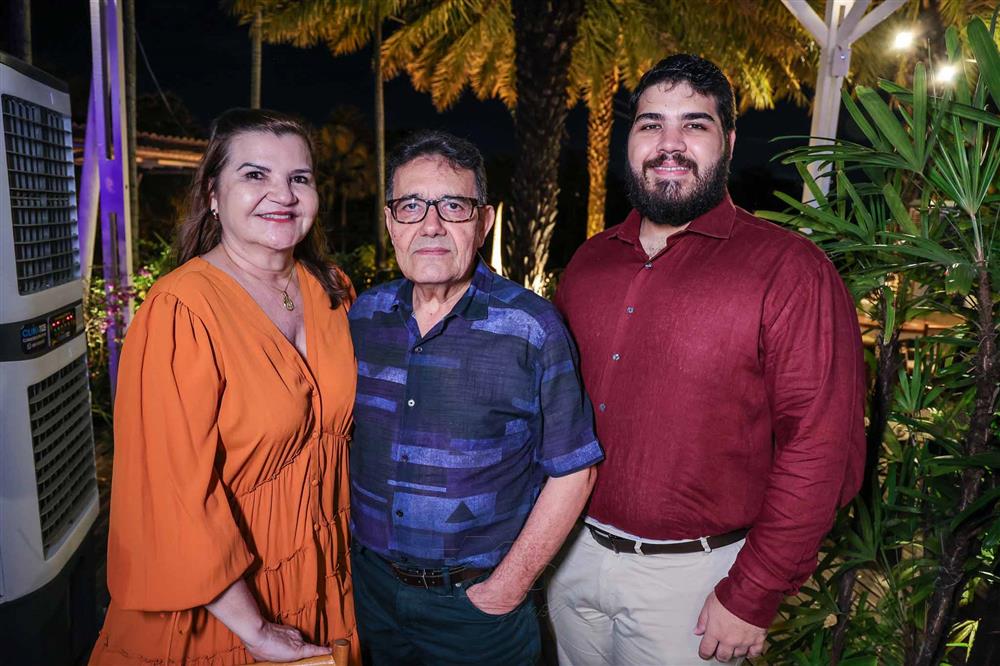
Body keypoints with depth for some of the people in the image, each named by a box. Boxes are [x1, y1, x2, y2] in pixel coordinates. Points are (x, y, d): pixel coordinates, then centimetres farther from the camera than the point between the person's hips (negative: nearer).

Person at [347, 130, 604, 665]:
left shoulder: (533, 329, -16)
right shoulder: (361, 316, -3)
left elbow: (572, 472, -11)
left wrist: (508, 587, -12)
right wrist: (349, 545, 3)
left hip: (477, 600, -3)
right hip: (369, 583, 4)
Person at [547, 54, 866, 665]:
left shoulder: (789, 269, -13)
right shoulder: (589, 261, 3)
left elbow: (822, 448, -15)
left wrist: (752, 598, -14)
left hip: (689, 578, -4)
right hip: (574, 556, 5)